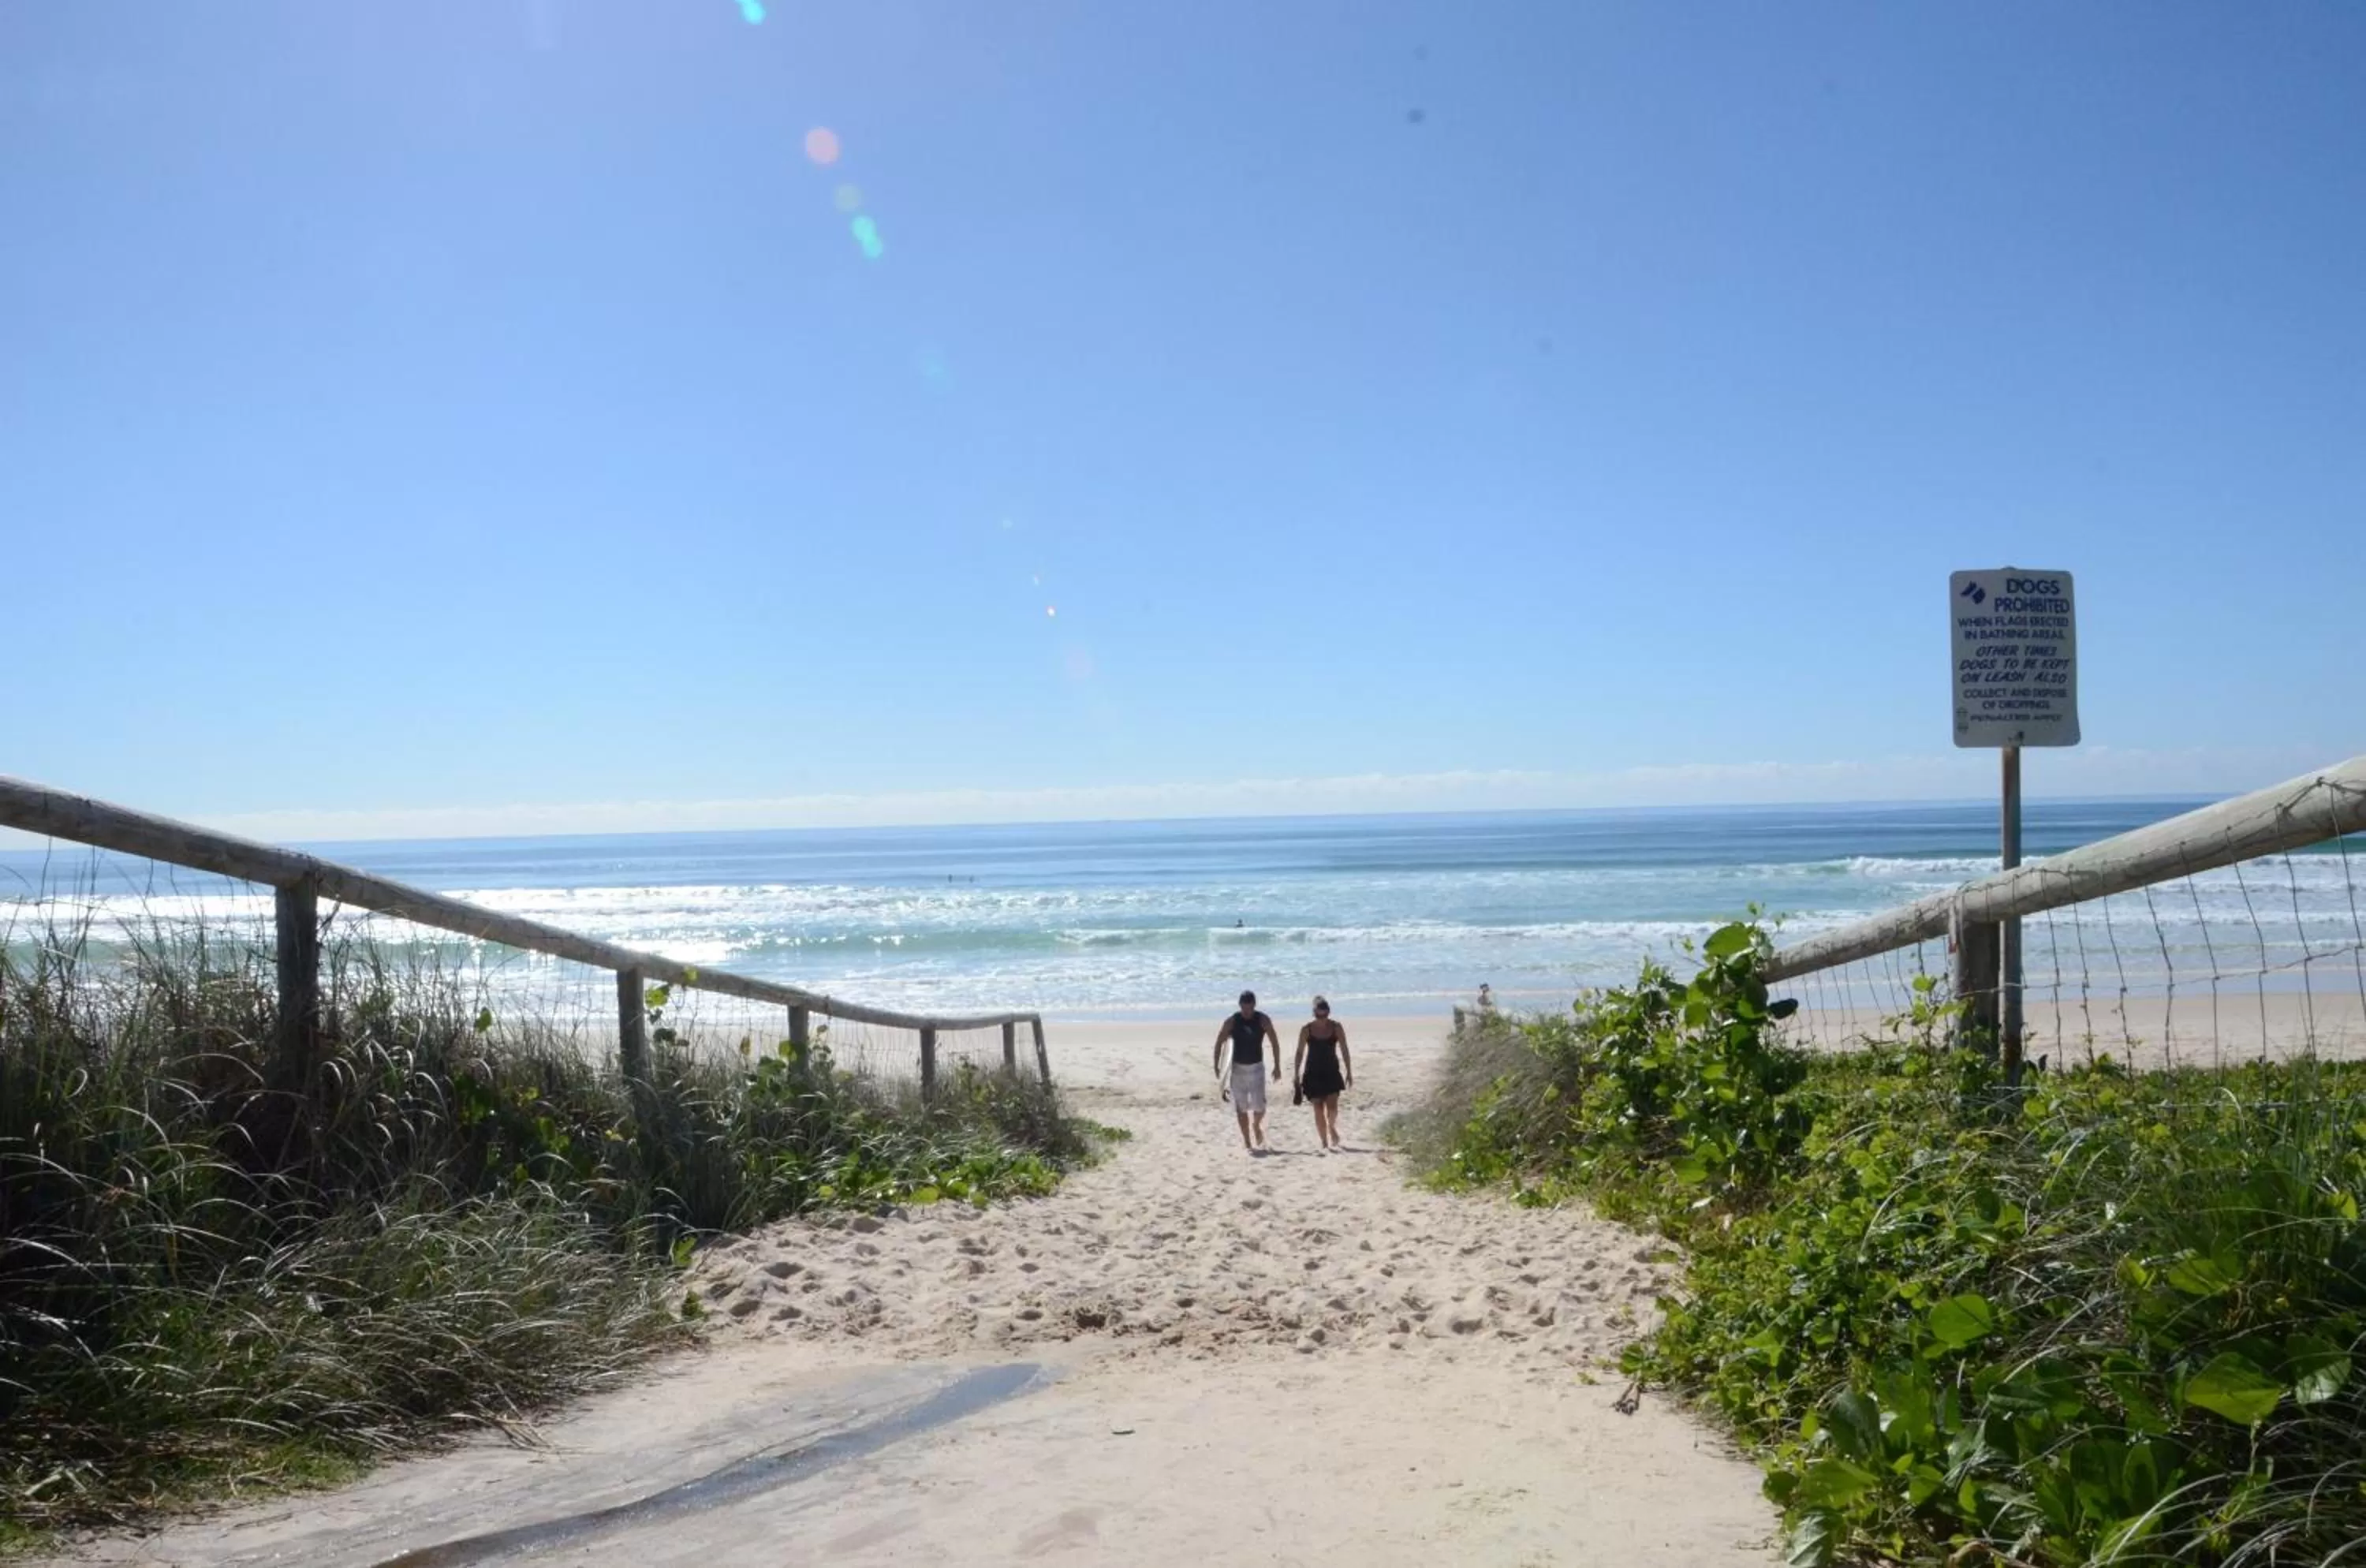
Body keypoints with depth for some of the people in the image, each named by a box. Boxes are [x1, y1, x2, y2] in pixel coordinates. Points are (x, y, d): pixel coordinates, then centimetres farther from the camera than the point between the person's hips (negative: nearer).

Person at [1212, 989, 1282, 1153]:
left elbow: (1275, 1042, 1)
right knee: (1241, 1108, 0)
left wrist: (1277, 1066, -2)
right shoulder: (1231, 1022, -8)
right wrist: (1217, 1067, -7)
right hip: (1238, 1068, 0)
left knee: (1259, 1106, -7)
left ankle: (1256, 1125, 26)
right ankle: (1247, 1142, 7)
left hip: (1257, 1067, 0)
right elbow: (1219, 1044, -2)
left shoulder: (1263, 1020, -7)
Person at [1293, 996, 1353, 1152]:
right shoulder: (1307, 1030, -6)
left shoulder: (1336, 1027, -5)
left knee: (1332, 1107, -11)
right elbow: (1300, 1053, 1)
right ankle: (1325, 1144, 6)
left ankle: (1332, 1127, 22)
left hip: (1332, 1072, 0)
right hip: (1313, 1074, 0)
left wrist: (1349, 1072, 0)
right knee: (1319, 1109, -1)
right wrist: (1296, 1075, -1)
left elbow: (1344, 1051, 1)